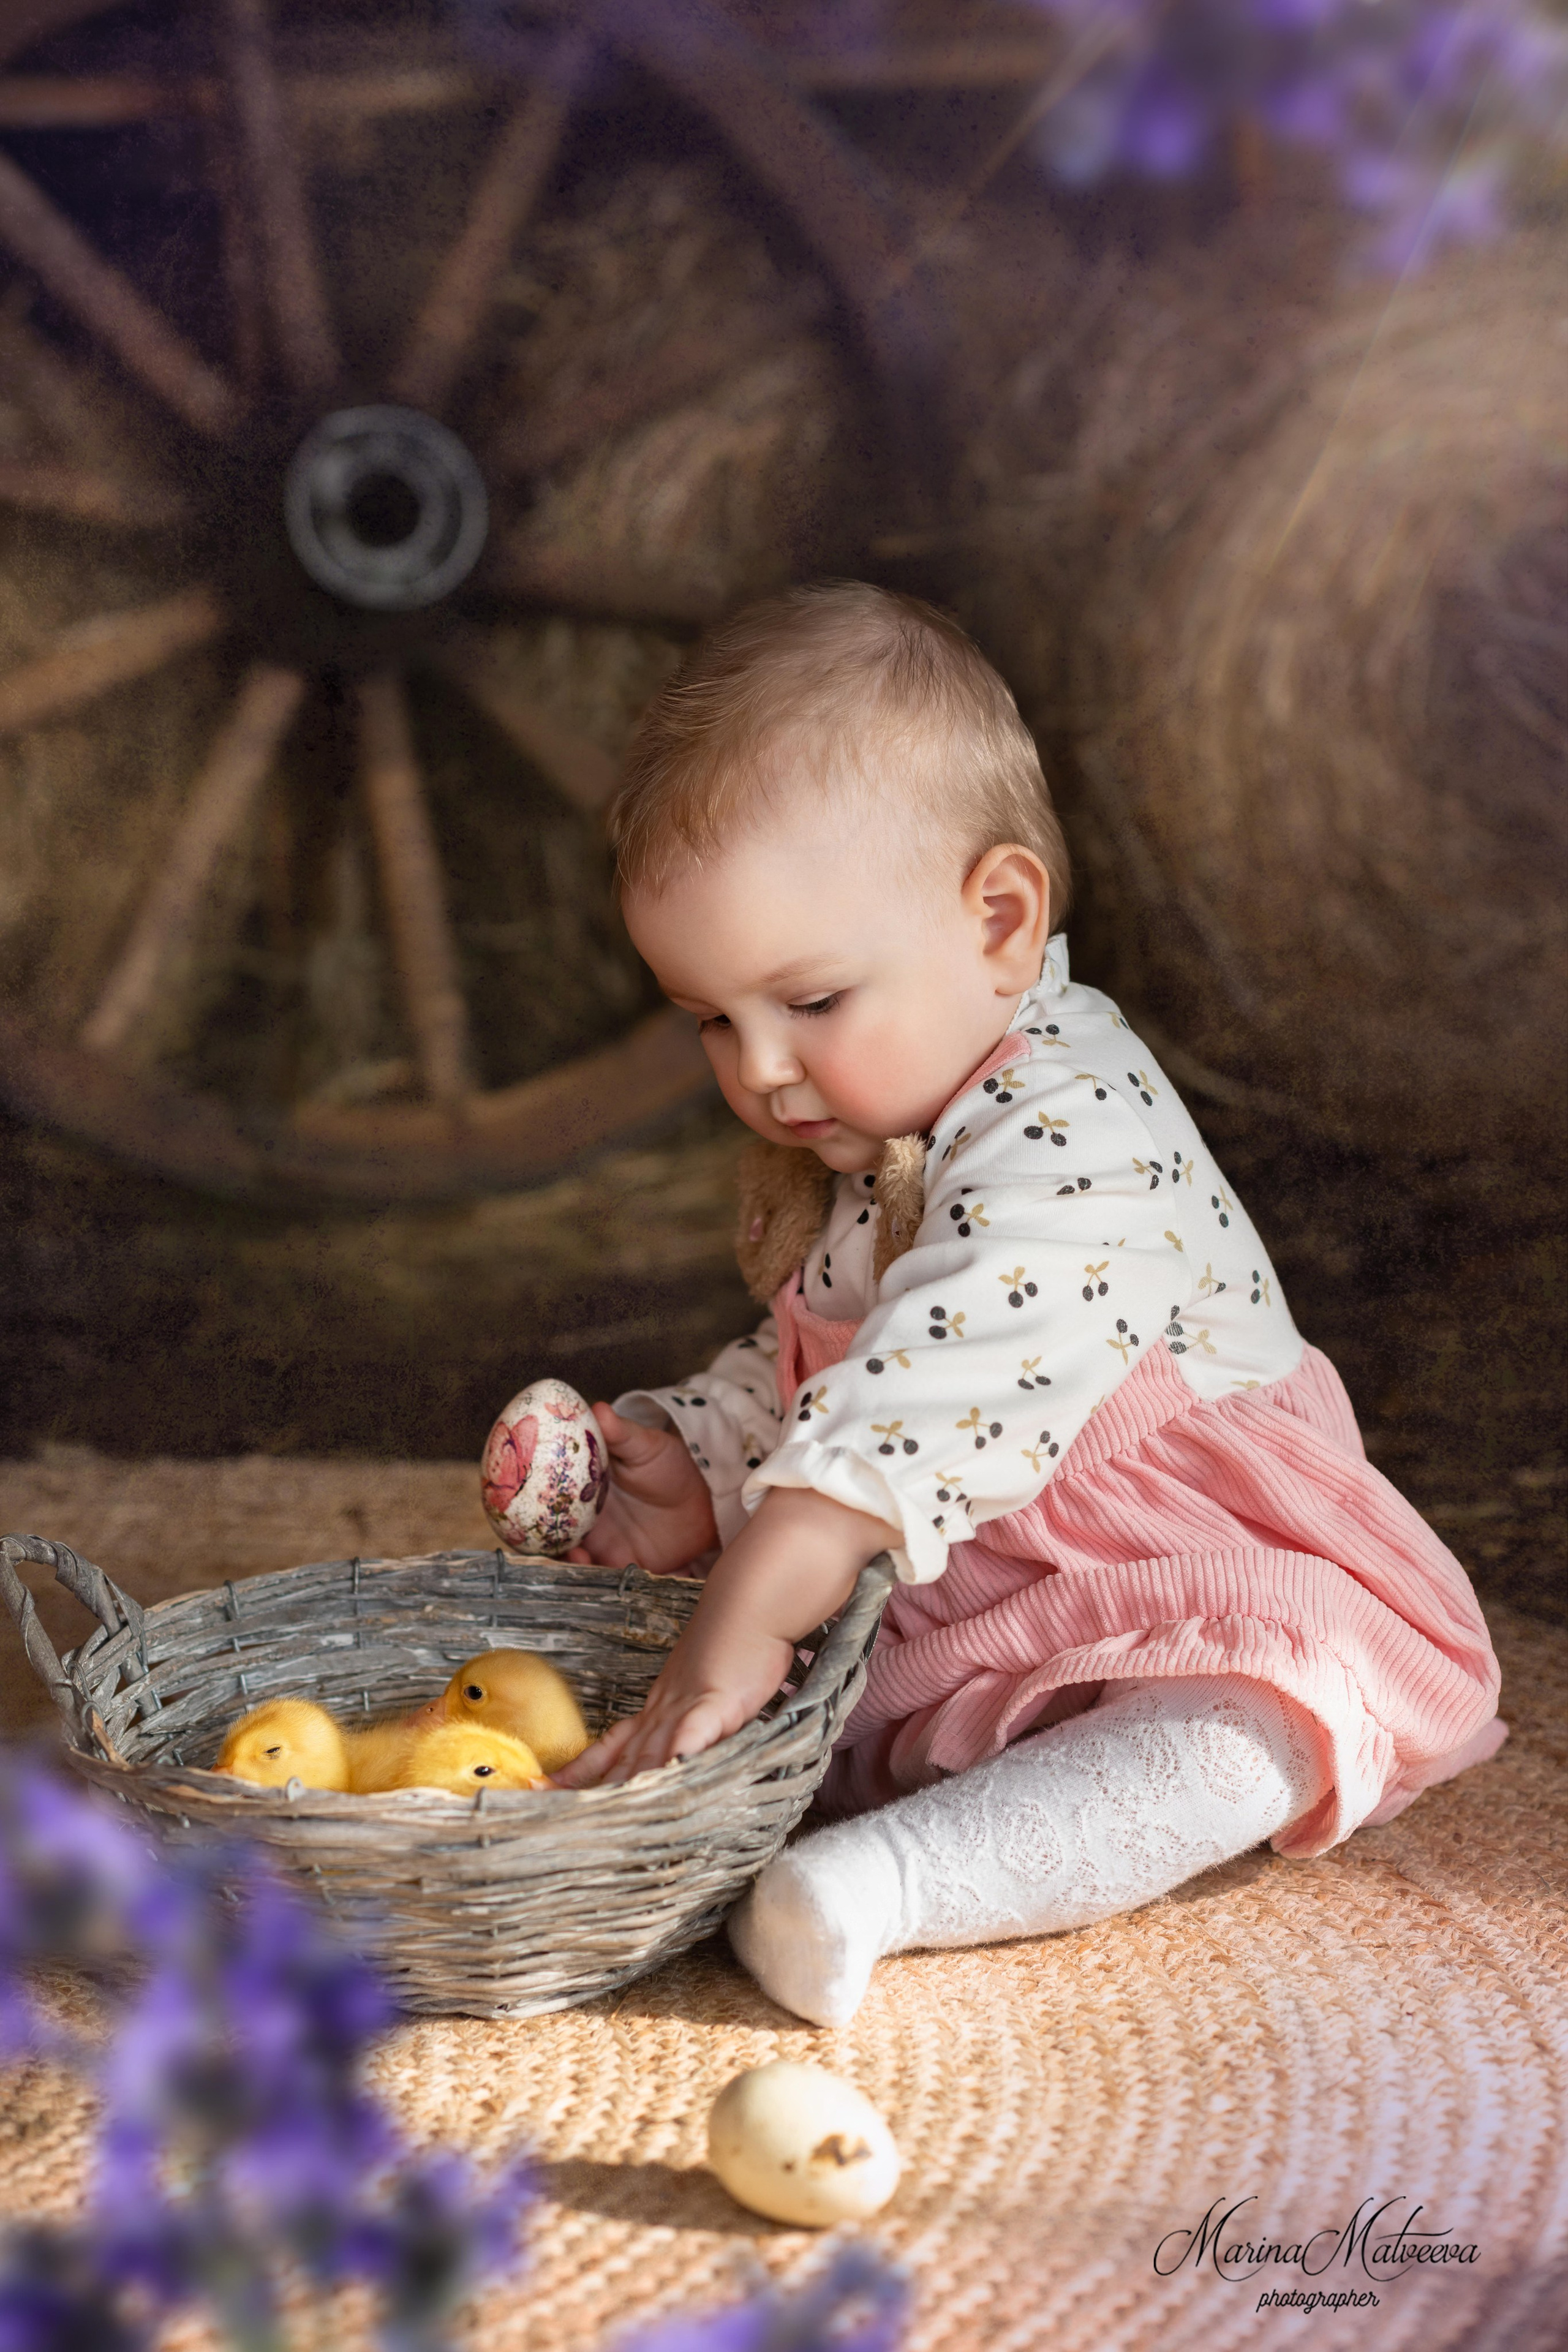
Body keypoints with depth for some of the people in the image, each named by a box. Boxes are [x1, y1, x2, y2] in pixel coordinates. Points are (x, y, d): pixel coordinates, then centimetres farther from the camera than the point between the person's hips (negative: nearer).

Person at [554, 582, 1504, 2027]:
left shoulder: (1075, 1138, -26)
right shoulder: (834, 1153, 5)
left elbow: (923, 1409, -38)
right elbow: (795, 1374, 16)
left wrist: (751, 1614, -44)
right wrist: (701, 1472, -5)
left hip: (1192, 1602, -8)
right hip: (936, 1612, 9)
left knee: (1244, 1736, -37)